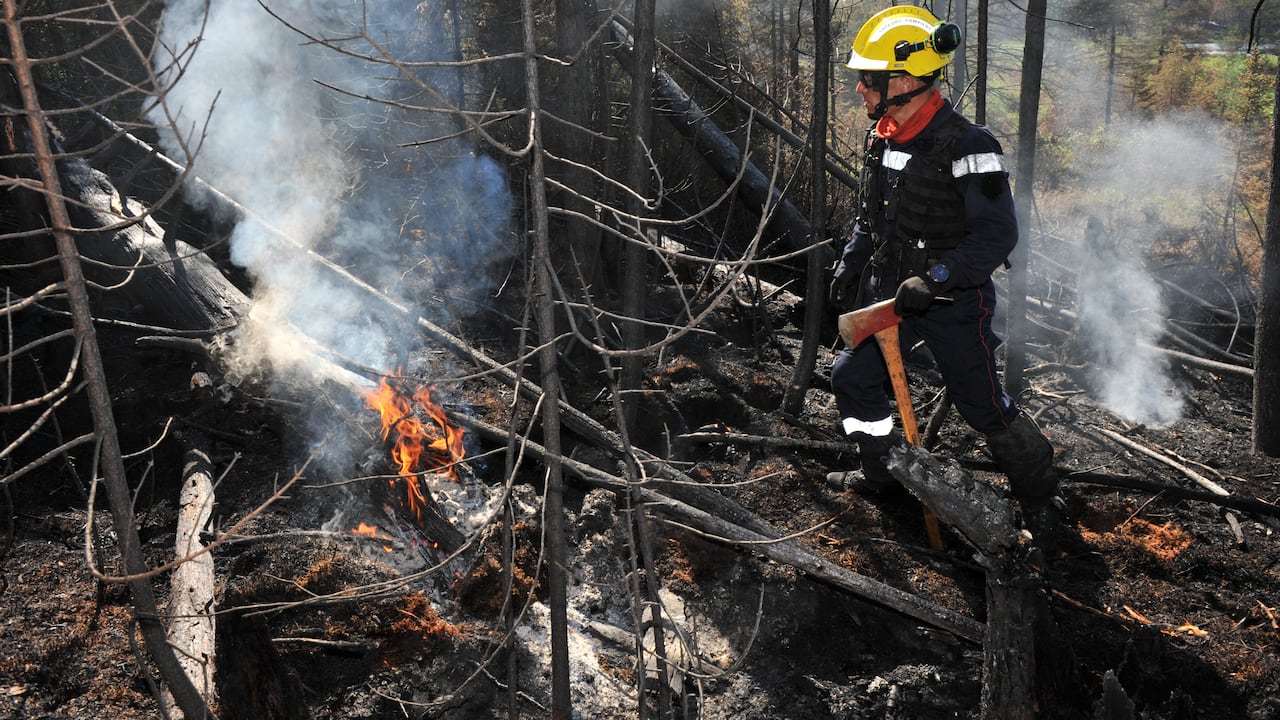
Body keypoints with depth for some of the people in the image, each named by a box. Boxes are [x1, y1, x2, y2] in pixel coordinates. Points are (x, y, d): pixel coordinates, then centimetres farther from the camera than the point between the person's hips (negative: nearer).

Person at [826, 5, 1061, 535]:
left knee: (983, 405, 1)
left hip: (954, 301, -7)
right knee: (852, 376, 10)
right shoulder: (881, 138, 3)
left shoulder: (965, 146, -23)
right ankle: (883, 474, 29)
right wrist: (848, 266, 11)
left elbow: (998, 235, -24)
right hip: (892, 292, 8)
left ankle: (1040, 496, 23)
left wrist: (935, 279, -31)